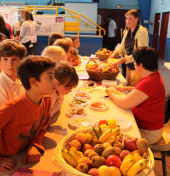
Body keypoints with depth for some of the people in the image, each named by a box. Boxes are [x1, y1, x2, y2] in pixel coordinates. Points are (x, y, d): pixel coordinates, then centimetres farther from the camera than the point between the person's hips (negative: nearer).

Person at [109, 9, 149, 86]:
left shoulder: (142, 32, -17)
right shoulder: (127, 32, 9)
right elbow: (122, 47, 14)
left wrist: (126, 59, -30)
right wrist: (115, 53, -7)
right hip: (129, 67, 8)